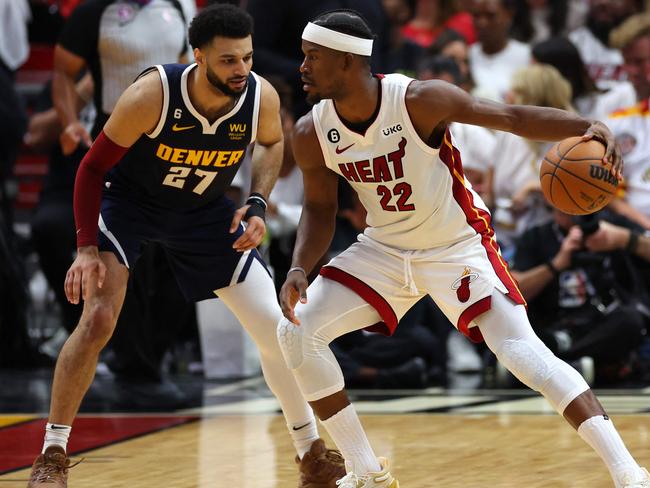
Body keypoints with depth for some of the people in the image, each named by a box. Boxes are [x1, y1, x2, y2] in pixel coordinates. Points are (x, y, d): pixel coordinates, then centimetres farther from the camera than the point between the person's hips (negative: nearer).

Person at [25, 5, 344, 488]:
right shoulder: (151, 95, -33)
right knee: (98, 319, -21)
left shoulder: (262, 98, -23)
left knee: (276, 330, -1)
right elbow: (93, 167, -20)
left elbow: (271, 143, 4)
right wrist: (87, 248, -26)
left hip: (204, 211, 3)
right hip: (128, 200, -3)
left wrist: (258, 204, -11)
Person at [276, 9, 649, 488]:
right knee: (297, 332, -8)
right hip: (384, 249, 5)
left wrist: (589, 127, -38)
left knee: (523, 351, -20)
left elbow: (512, 116, -24)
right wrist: (299, 269, -14)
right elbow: (320, 208, 3)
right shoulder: (312, 133, -12)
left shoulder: (418, 100, -26)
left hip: (459, 246, -5)